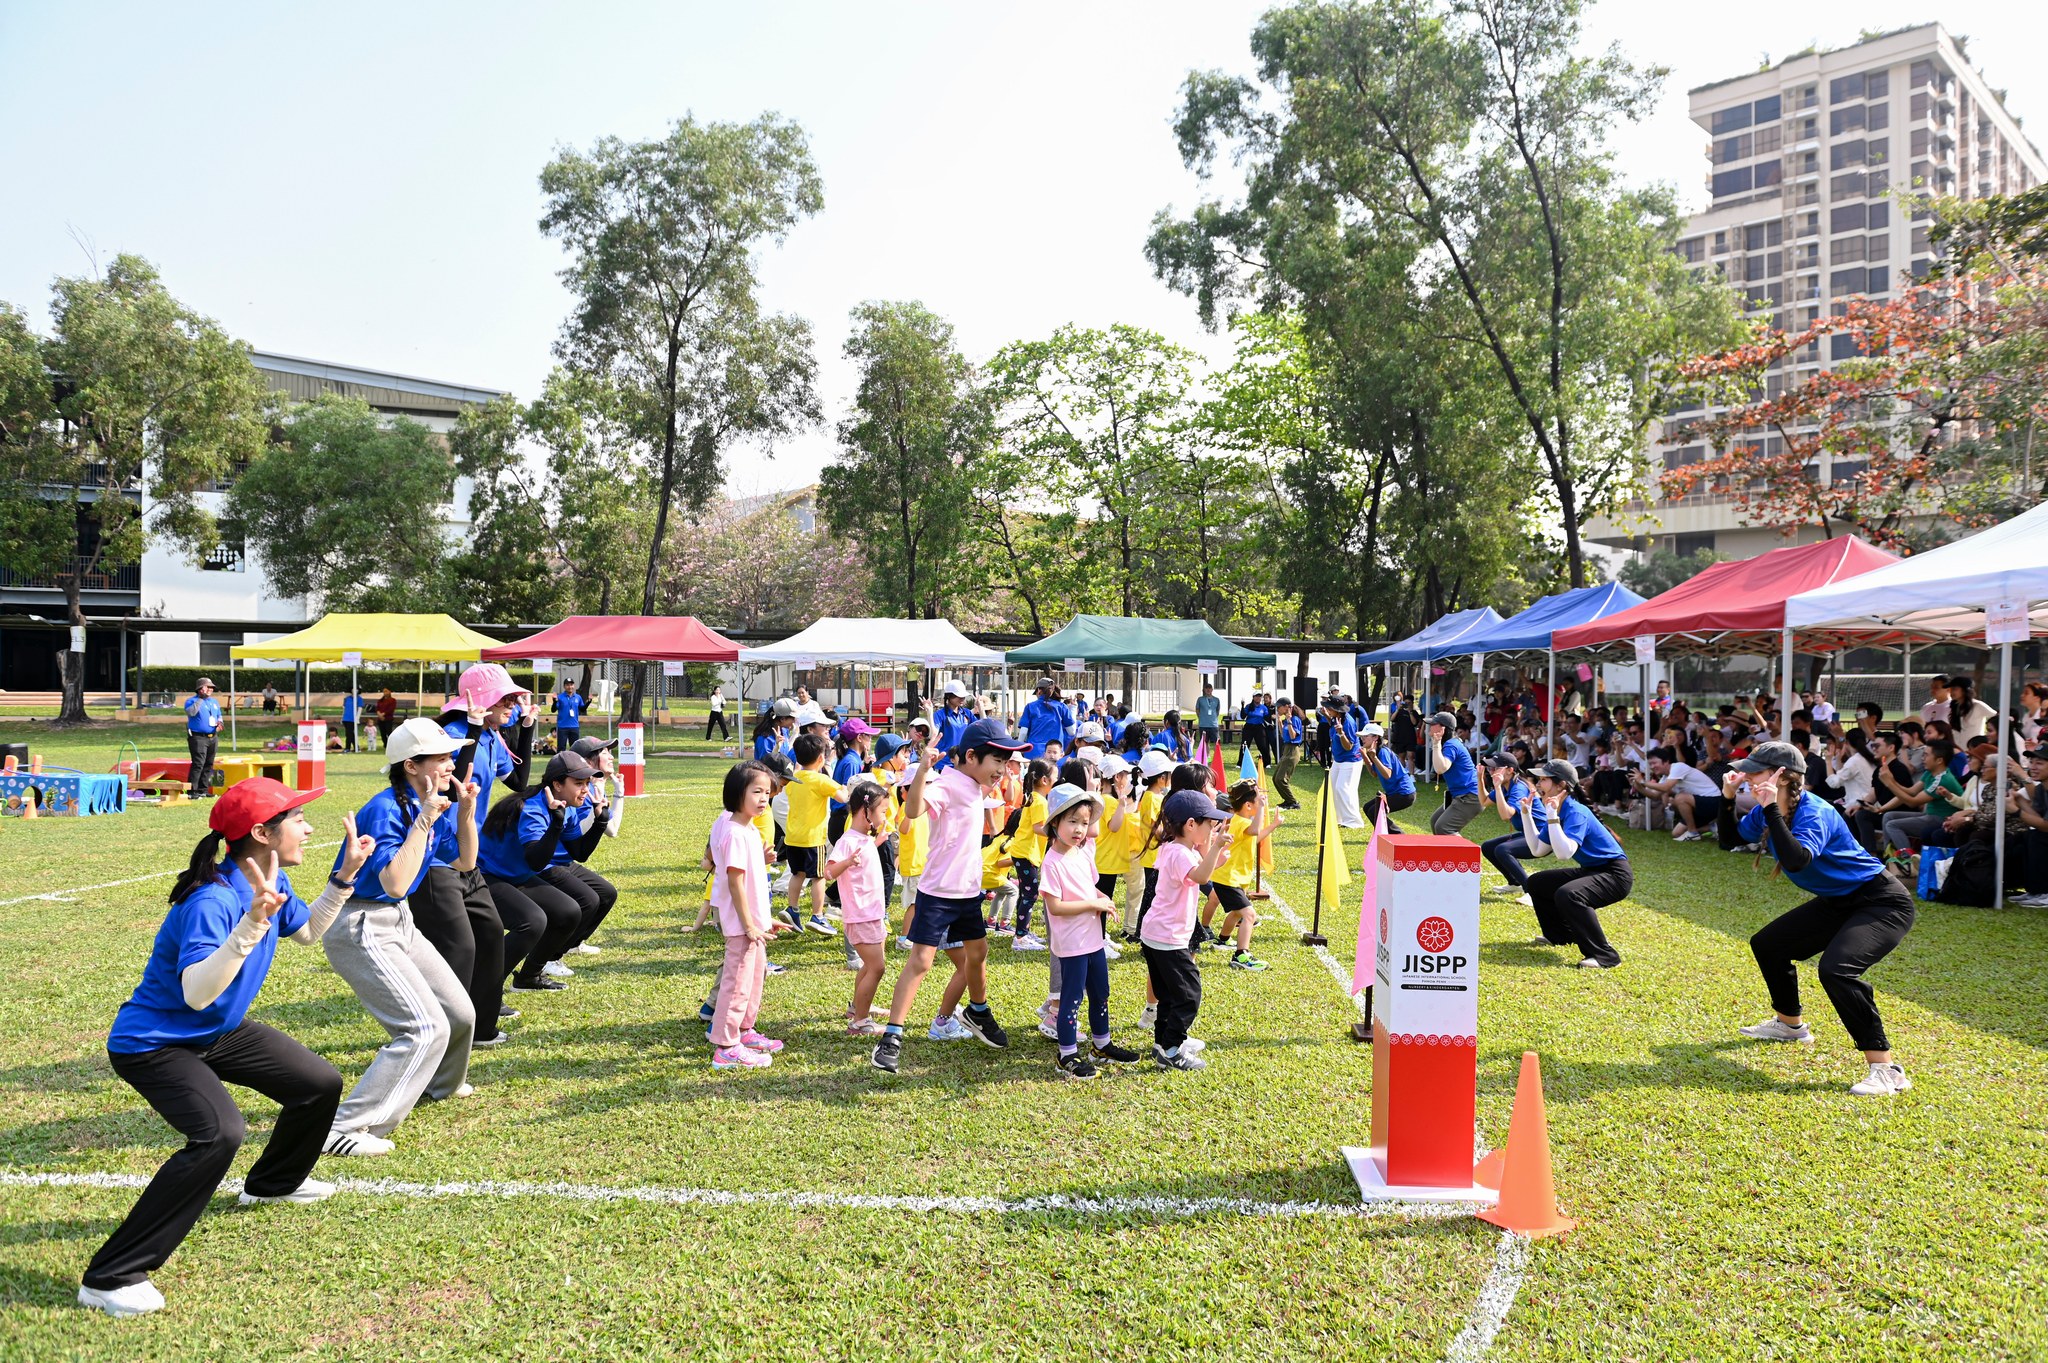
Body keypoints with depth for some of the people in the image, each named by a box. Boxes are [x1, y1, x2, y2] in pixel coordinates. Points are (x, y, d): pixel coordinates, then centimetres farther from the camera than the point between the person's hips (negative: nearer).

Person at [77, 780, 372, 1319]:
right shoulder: (212, 901, -32)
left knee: (321, 1084, 12)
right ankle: (108, 1279, -18)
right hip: (153, 1044, -9)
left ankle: (273, 1182, 42)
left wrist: (344, 876, 5)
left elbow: (307, 931, 16)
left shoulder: (272, 884, -5)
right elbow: (196, 992, -42)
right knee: (220, 1134, -31)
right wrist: (251, 924, -51)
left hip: (221, 1032, 9)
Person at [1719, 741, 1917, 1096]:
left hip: (1881, 903, -10)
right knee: (1767, 945, 19)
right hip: (1837, 903, 10)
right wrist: (1728, 799, -1)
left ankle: (1887, 1069, -23)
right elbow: (1730, 840, 13)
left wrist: (1772, 810, -41)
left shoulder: (1814, 813, -27)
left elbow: (1796, 861, -44)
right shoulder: (1766, 812, -2)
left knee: (1836, 968, -32)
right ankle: (1790, 1023, 43)